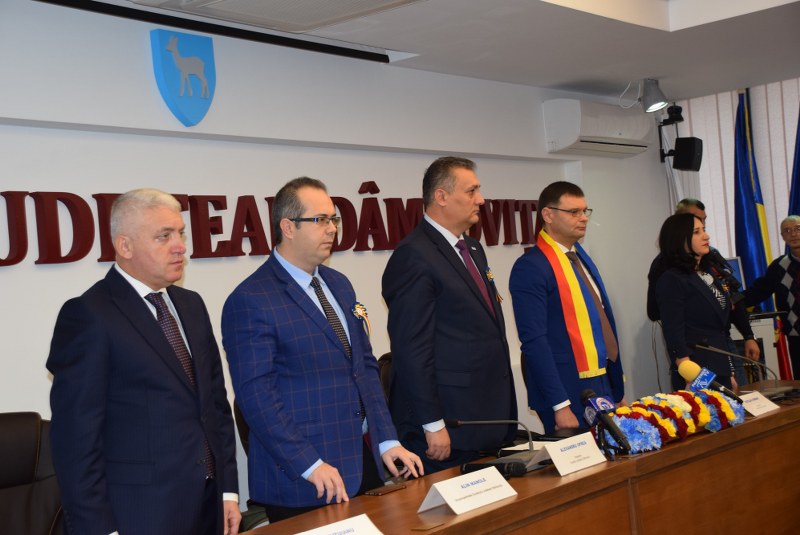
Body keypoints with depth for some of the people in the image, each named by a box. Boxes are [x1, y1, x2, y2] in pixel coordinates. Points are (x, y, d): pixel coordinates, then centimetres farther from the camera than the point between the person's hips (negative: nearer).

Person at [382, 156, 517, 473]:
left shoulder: (473, 250, 16)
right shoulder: (414, 256, -14)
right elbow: (411, 349, -18)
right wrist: (433, 425, -19)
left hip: (487, 420, 9)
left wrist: (503, 414, 19)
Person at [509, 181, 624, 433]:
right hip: (570, 393, -8)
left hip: (604, 384, 8)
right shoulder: (530, 267, -14)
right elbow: (533, 341, -18)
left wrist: (618, 390, 16)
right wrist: (560, 405, -20)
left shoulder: (581, 258, 11)